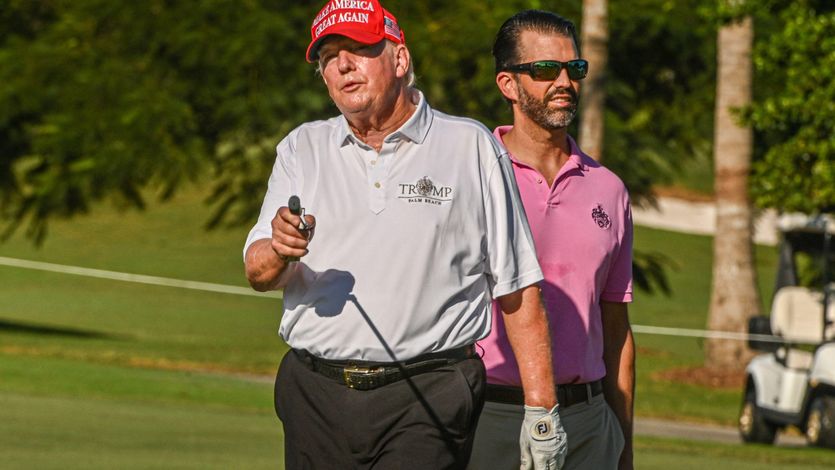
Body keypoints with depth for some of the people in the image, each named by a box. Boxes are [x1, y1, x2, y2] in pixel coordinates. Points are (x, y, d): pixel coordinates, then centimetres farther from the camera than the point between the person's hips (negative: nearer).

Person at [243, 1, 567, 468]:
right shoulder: (302, 149, 14)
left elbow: (517, 289, 3)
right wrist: (280, 251, -19)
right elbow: (258, 272, 5)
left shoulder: (471, 146, 4)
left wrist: (541, 411, -3)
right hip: (317, 397, 4)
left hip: (430, 403, -4)